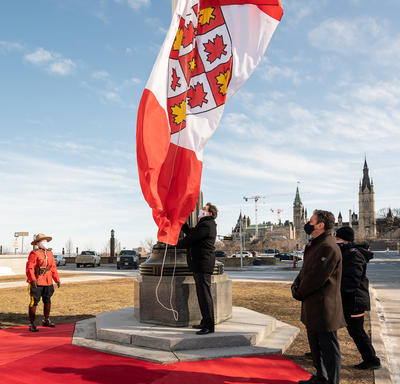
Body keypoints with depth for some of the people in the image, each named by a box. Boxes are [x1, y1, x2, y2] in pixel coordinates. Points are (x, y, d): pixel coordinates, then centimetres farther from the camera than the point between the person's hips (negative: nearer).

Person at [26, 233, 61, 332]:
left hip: (48, 283, 7)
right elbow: (29, 268, -16)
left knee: (48, 301, 13)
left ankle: (46, 321, 29)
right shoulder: (34, 254, -8)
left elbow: (53, 268, 16)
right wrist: (33, 279, -27)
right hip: (36, 283, -7)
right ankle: (32, 324, 6)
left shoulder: (50, 254, 13)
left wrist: (57, 280, 11)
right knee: (34, 302, -3)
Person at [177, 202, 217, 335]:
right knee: (202, 294, 14)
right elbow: (190, 232, 24)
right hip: (200, 265, 11)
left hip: (203, 264, -11)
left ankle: (209, 326, -5)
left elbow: (190, 239, -13)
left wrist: (176, 244, 4)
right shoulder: (206, 224, 21)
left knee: (204, 294, -9)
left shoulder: (206, 225, -14)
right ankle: (205, 322, 21)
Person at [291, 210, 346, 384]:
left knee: (328, 347, 2)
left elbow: (316, 278, -23)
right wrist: (295, 285, 1)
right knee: (315, 344, 21)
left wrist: (299, 293, -10)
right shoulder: (315, 245, 13)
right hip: (312, 306, 10)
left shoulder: (329, 248, -21)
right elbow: (305, 270, 18)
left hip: (324, 307, -10)